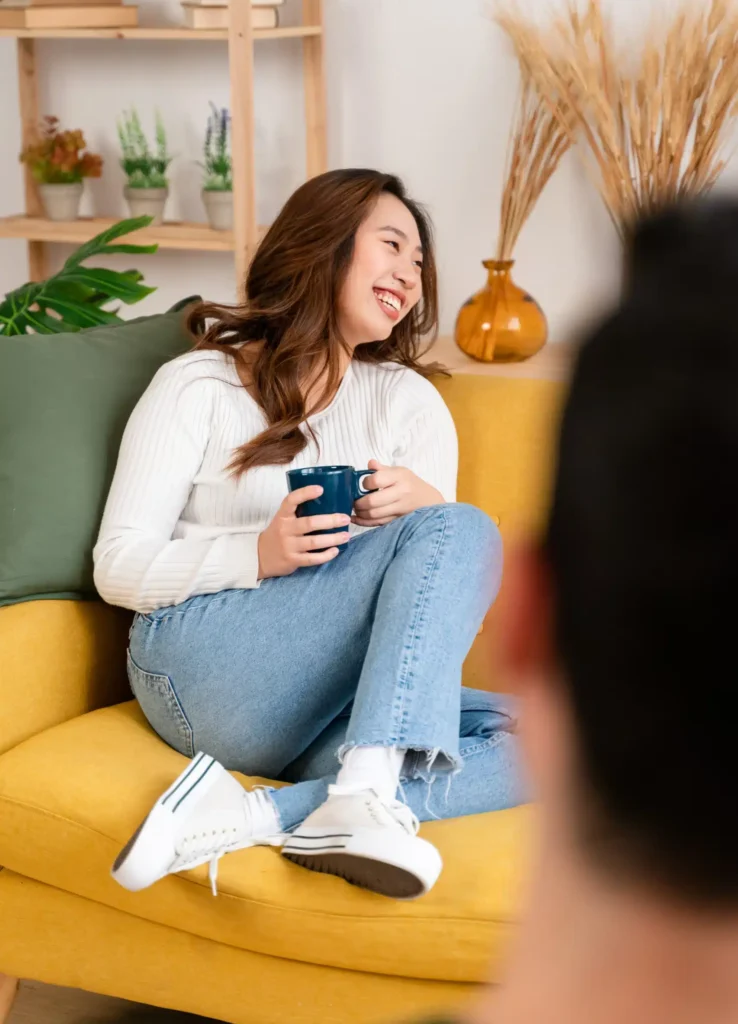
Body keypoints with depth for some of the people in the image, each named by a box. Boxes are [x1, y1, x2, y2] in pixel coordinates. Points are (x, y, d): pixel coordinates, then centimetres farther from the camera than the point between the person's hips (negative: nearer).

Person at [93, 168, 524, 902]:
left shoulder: (410, 400, 20)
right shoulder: (198, 387, 7)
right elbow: (119, 567, 1)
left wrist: (424, 504, -13)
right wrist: (258, 555, -16)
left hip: (342, 700, 5)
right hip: (205, 664, -5)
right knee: (464, 532, -24)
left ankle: (254, 817, -35)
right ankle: (366, 802, -40)